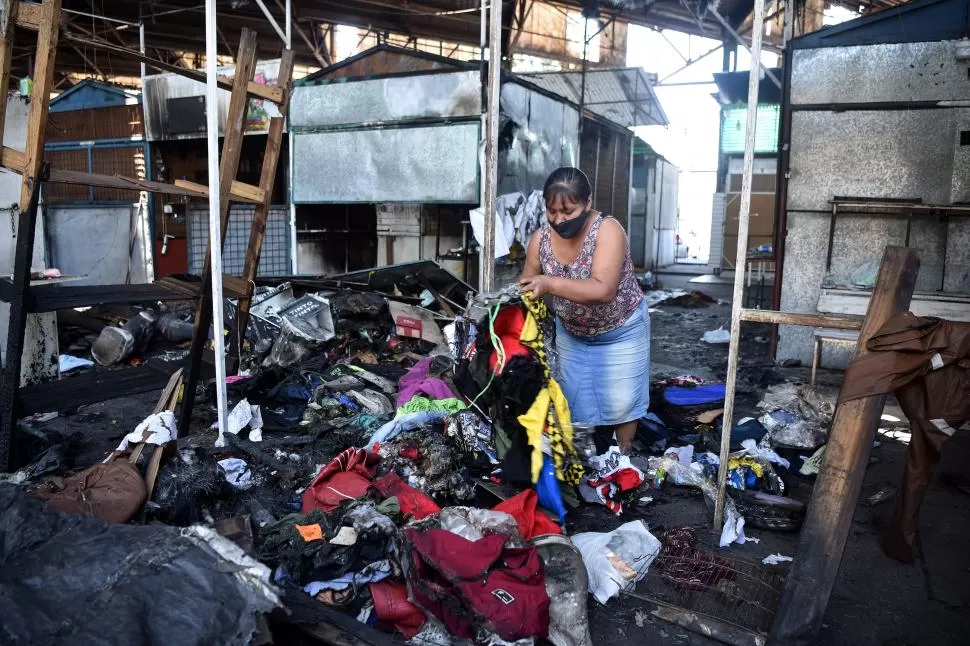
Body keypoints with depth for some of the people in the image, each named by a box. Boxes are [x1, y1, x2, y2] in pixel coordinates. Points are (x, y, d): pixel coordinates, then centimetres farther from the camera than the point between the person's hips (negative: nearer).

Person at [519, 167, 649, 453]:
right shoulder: (541, 237, -15)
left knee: (621, 398, 9)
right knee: (575, 397, 14)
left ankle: (622, 457, 32)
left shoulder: (608, 230, -29)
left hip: (621, 331, -4)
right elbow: (527, 283, -6)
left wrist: (551, 284, -49)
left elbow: (604, 289, -40)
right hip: (572, 332, 4)